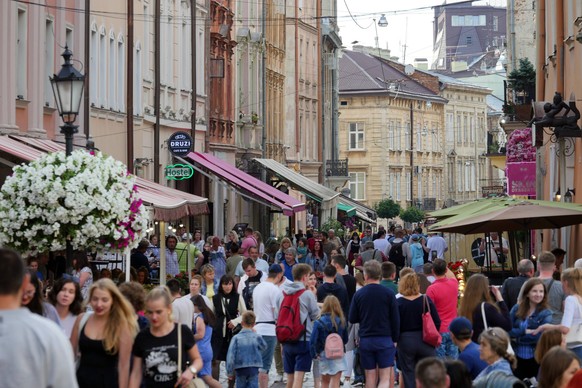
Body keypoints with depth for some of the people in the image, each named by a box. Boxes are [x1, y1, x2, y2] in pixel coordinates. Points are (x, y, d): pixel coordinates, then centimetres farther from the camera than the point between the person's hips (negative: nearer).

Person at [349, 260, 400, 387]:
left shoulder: (358, 294, -1)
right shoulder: (388, 293, -5)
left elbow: (352, 319, 3)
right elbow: (395, 319, -3)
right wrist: (395, 339, 9)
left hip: (365, 340, 2)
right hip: (385, 339, -2)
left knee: (370, 378, 9)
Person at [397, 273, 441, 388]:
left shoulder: (399, 303, -8)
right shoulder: (426, 300, -4)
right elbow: (437, 322, -2)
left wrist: (395, 339, 7)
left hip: (405, 341, -1)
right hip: (425, 343, 1)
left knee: (408, 374, 7)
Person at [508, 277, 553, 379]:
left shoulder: (546, 314, -6)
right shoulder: (517, 309, 3)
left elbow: (540, 337, -16)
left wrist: (518, 336, -8)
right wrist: (525, 331, -16)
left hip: (536, 358, -3)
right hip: (518, 357, 3)